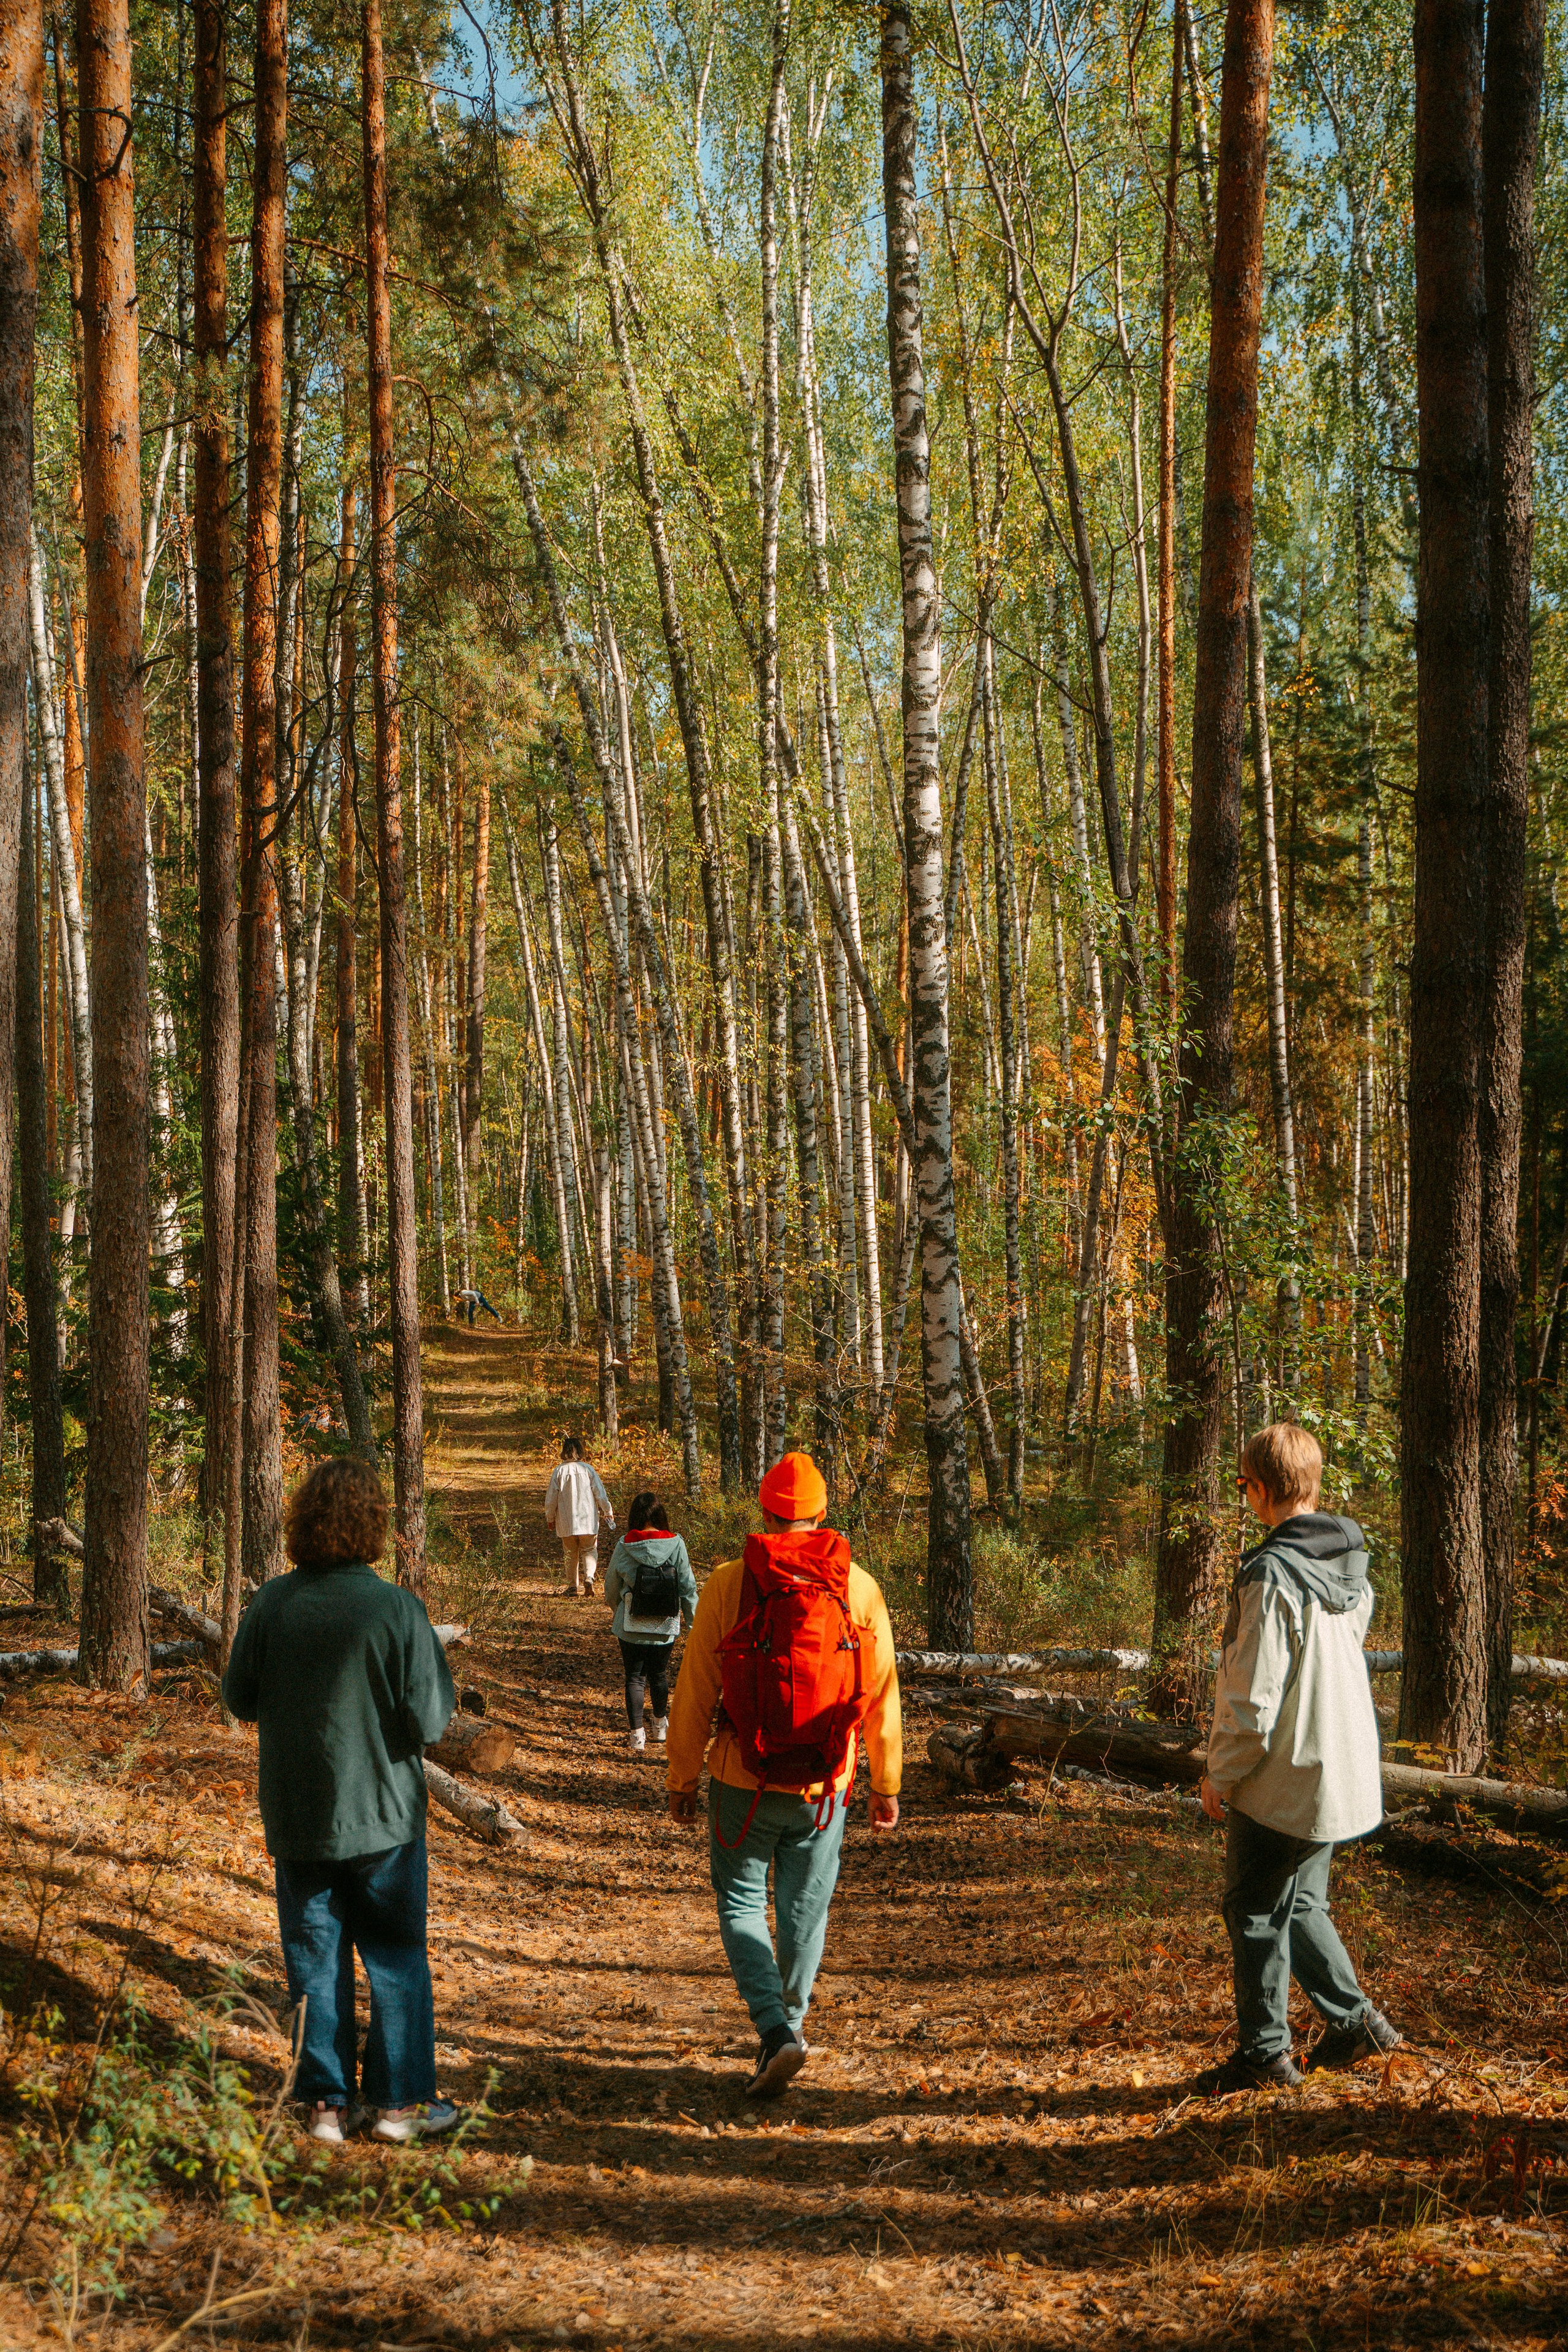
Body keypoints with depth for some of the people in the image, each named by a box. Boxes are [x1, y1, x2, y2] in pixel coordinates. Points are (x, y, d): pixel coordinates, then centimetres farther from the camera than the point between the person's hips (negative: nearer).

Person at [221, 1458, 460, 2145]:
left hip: (295, 1817, 2)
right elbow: (429, 1720, -15)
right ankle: (401, 2100, 17)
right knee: (396, 1957, 12)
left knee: (316, 1958, 13)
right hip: (382, 1812, -2)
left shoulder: (269, 1606, -9)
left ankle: (328, 2101, 18)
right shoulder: (398, 1609, -17)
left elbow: (241, 1702, 2)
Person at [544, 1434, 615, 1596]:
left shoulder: (559, 1471, -6)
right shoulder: (588, 1469, -5)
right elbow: (600, 1493, -2)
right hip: (588, 1520, 0)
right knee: (589, 1551, 12)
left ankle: (573, 1585, 15)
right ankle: (589, 1577, -10)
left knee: (571, 1555, 13)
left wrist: (550, 1518, 12)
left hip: (566, 1522, 0)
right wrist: (608, 1512, 11)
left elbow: (551, 1498, -2)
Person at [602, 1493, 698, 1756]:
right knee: (659, 1675, 19)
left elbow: (611, 1588, 4)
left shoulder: (624, 1546, -9)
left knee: (634, 1678, 9)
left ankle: (637, 1735, 6)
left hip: (631, 1626, -1)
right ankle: (661, 1727, 34)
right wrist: (693, 1622, 7)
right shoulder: (675, 1545, -9)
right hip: (666, 1626, 1)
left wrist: (617, 1610, 25)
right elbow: (688, 1588, -4)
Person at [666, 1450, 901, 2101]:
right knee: (805, 1910, 18)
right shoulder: (860, 1590, -4)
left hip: (744, 1782, -2)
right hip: (824, 1787, 2)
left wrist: (681, 1780, 5)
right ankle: (790, 2021, 33)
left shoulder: (728, 1586, -10)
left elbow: (694, 1694, -6)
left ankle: (776, 2031, -6)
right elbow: (883, 1699, 1)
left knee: (741, 1903, 11)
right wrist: (886, 1786, 11)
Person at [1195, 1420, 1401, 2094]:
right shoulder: (1351, 1565, 3)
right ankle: (1355, 2021, 25)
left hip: (1283, 1781, -8)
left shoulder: (1271, 1575, -22)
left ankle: (1264, 2053, 17)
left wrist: (1220, 1775, -8)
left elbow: (1254, 1699, -22)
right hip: (1344, 1774, 8)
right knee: (1299, 1904, 23)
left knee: (1255, 1912, 8)